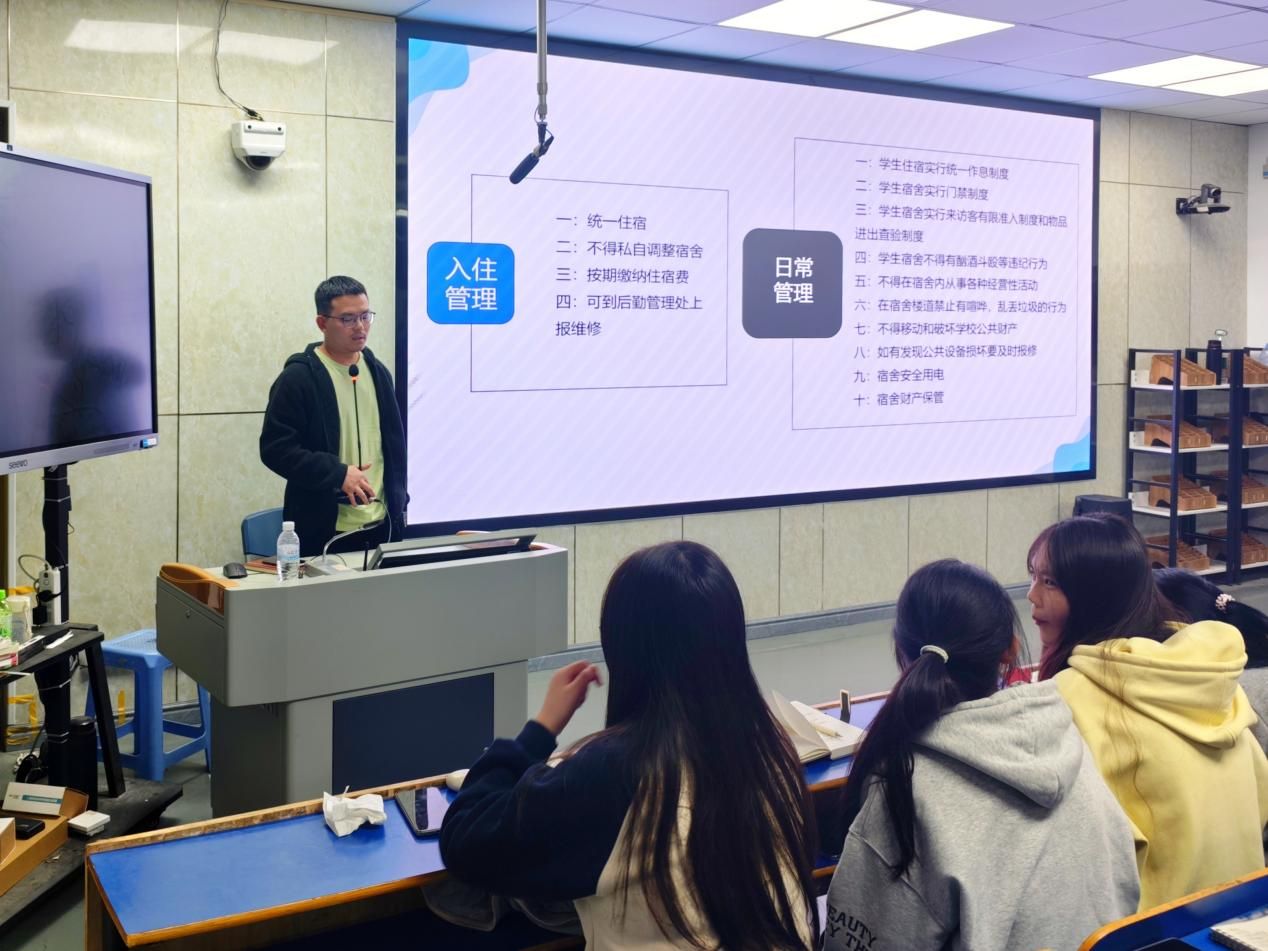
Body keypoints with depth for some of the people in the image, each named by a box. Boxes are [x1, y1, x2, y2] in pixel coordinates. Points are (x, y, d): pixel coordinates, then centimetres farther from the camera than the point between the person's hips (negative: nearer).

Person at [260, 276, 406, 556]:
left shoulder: (378, 373, 11)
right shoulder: (298, 378, -8)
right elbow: (275, 448, -13)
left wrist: (397, 504, 13)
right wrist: (338, 474, -20)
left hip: (381, 526, 6)